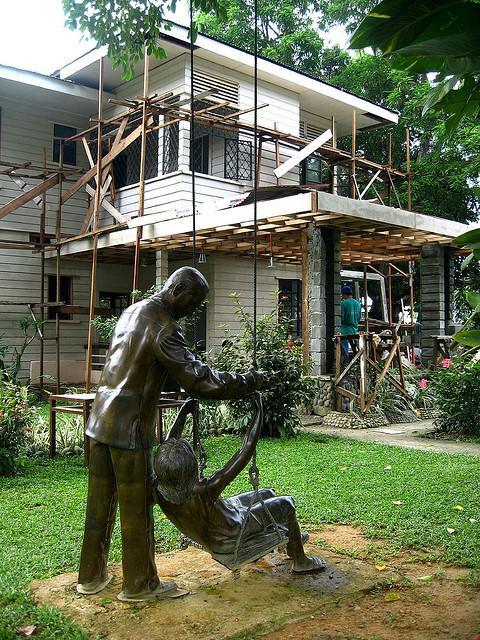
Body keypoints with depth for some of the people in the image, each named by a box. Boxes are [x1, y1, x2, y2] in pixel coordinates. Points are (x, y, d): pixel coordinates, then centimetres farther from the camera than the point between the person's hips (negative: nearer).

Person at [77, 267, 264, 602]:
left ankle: (91, 576, 30)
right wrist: (248, 381, -9)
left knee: (100, 503, 17)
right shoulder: (162, 327, -18)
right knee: (137, 508, 5)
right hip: (130, 429, -9)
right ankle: (139, 584, 20)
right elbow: (200, 379, -20)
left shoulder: (132, 311, 11)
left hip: (101, 422, 9)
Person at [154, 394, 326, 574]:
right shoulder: (203, 492, -43)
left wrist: (183, 412, 0)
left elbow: (168, 445, -6)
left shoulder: (160, 490, -25)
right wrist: (259, 409, -31)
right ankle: (300, 561, 31)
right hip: (230, 540, -7)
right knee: (285, 504, 12)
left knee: (268, 494, 22)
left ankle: (288, 539, 48)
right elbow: (247, 449, -40)